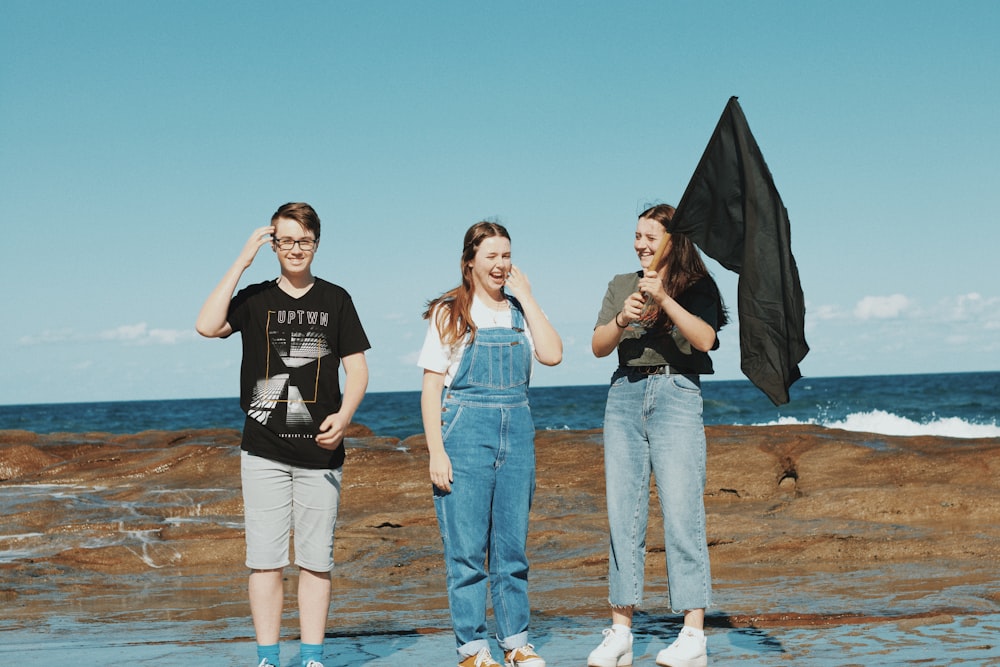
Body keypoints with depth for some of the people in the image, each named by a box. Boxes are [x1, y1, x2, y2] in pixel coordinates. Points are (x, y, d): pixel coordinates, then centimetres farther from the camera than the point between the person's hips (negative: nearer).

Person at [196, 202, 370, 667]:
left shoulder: (335, 300, 8)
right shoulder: (255, 298, 5)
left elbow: (357, 368, 7)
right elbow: (207, 326, -13)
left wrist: (343, 415, -11)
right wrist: (242, 262, -11)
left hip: (321, 451, 1)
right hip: (264, 450, -1)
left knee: (316, 559, 5)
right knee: (265, 558, -1)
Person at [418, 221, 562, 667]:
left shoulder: (520, 311, 11)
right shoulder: (450, 312, 2)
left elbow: (552, 354, -6)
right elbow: (432, 385, -2)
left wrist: (526, 297, -3)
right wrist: (436, 451, -10)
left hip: (516, 432, 4)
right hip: (464, 431, -3)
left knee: (513, 546, 8)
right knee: (466, 548, -1)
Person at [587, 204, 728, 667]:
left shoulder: (697, 287, 5)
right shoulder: (621, 285, 16)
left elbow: (704, 339, -10)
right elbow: (598, 347, 10)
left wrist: (663, 299, -15)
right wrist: (621, 319, -9)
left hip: (677, 395, -4)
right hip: (625, 397, 4)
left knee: (682, 512, -9)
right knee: (622, 514, 1)